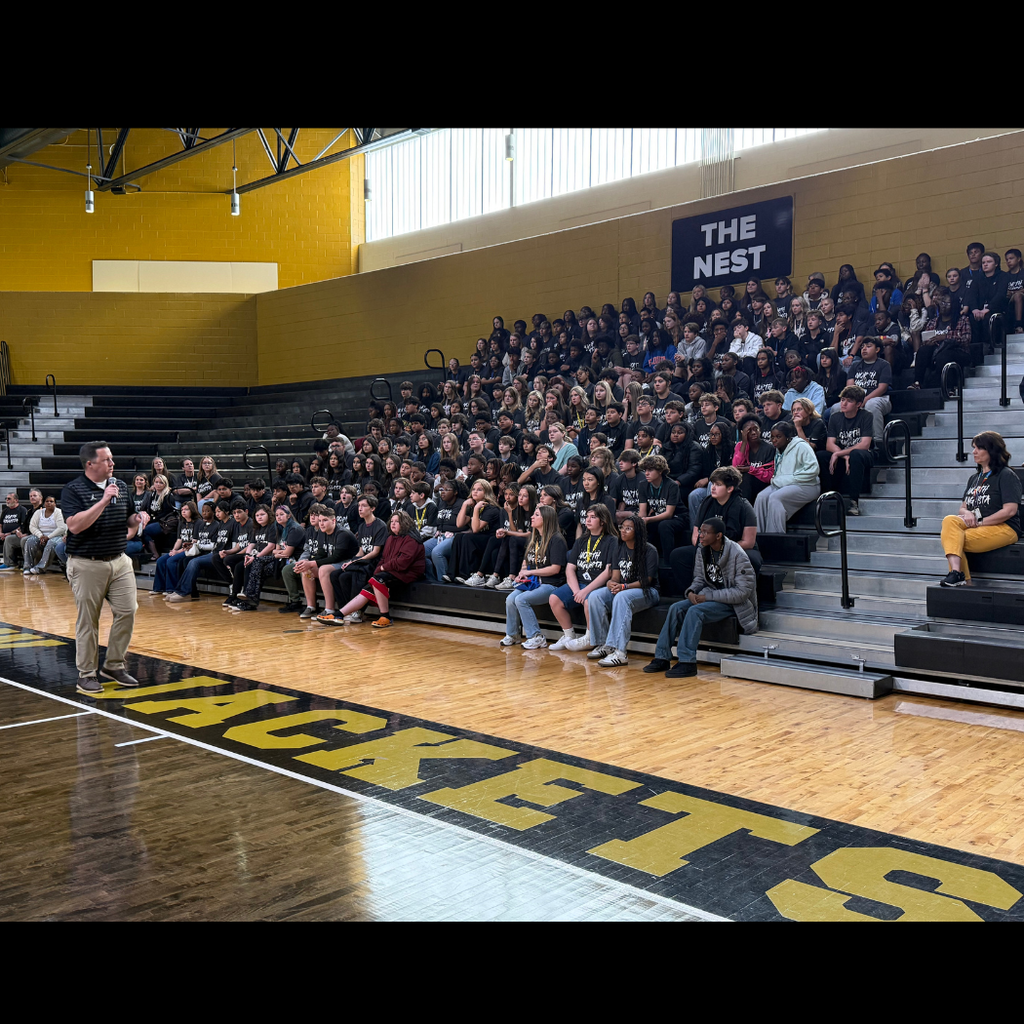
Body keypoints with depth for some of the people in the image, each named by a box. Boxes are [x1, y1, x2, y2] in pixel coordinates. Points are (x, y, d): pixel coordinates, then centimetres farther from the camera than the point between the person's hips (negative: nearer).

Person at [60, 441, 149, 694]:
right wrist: (103, 501, -25)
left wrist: (138, 518, -5)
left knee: (127, 612, 2)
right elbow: (74, 525, -22)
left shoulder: (121, 486, 8)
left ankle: (114, 665, 18)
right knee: (87, 621, 3)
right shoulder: (73, 490, -8)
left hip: (120, 561, 5)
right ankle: (87, 674, 13)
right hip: (87, 565, -5)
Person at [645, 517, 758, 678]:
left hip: (734, 603, -7)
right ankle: (662, 657, -10)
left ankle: (687, 662, -25)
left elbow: (743, 591, -21)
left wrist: (709, 596, -23)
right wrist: (692, 591, -9)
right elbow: (699, 578, 15)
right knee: (677, 608, -14)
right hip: (711, 595, 7)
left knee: (695, 611, -29)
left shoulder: (738, 555, -19)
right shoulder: (702, 551, 2)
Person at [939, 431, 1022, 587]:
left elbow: (1010, 510, -11)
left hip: (1003, 528, -7)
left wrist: (980, 521, -12)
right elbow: (962, 508, 19)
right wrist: (966, 513, -6)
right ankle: (956, 573, -38)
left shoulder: (1006, 475, 0)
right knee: (949, 520, -27)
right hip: (974, 525, 7)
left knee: (949, 539, -27)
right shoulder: (974, 479, 24)